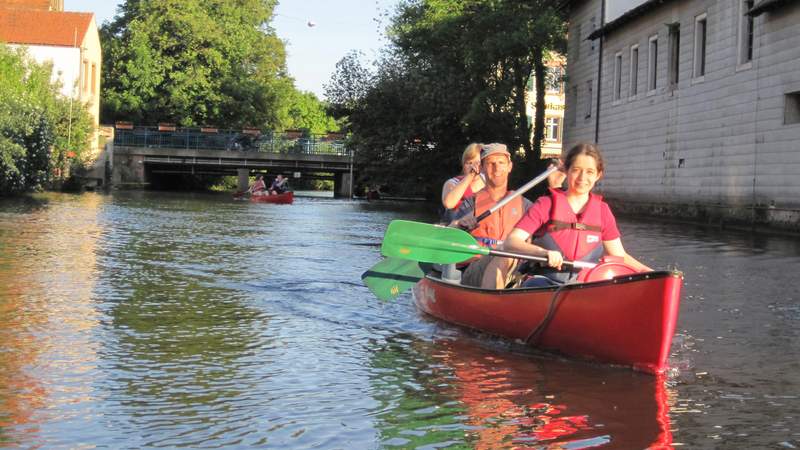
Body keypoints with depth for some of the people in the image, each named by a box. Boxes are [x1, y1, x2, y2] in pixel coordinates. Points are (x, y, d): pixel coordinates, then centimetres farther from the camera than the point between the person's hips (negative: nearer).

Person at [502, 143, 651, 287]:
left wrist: (645, 270, 0)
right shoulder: (546, 205, 0)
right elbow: (509, 243, -10)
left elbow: (619, 256, 17)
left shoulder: (602, 211, 12)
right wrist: (543, 252, -28)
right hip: (545, 282, -3)